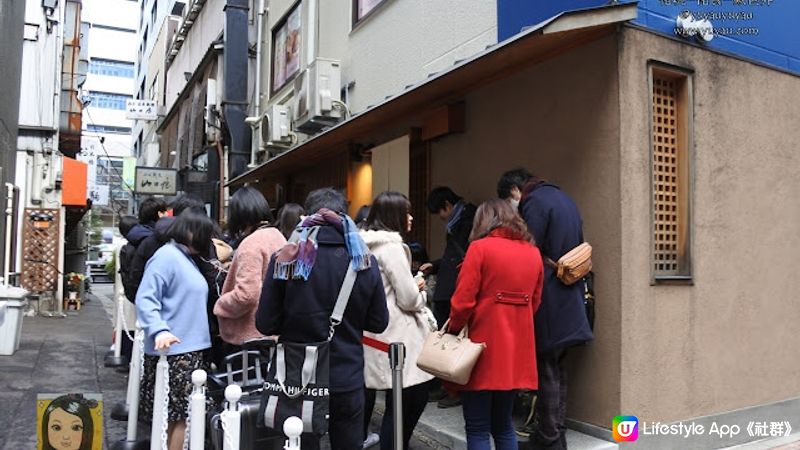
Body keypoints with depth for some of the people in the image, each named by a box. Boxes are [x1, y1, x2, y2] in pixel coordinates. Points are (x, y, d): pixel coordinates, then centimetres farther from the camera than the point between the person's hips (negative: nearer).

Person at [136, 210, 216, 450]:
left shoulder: (187, 258, 17)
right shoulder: (167, 256, -12)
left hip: (193, 348, 9)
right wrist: (159, 330, -32)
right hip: (174, 349, -9)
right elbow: (145, 299, -20)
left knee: (187, 414, 11)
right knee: (179, 415, -5)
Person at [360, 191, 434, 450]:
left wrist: (412, 287, 11)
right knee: (414, 398, -1)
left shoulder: (367, 245, 11)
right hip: (395, 337, -9)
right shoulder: (392, 247, -16)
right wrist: (420, 292, 5)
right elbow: (409, 299, -16)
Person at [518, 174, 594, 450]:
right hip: (567, 301, 9)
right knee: (557, 367, 15)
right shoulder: (565, 200, 16)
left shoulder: (534, 202, -11)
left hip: (546, 301, -9)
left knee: (545, 368, -1)